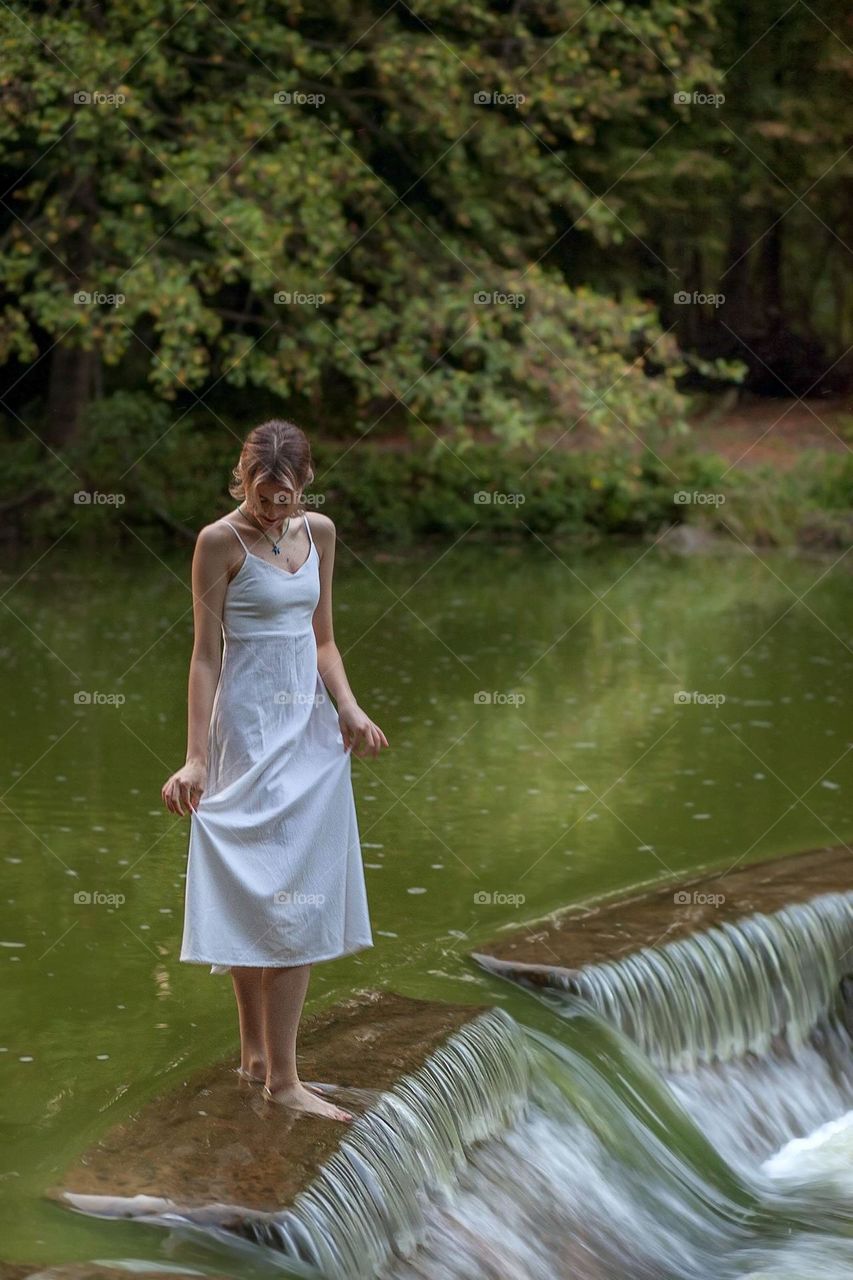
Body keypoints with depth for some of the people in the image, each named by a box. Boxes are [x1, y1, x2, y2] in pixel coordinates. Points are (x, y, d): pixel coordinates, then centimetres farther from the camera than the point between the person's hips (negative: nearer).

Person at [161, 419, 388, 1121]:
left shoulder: (318, 532, 8)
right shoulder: (220, 542, -9)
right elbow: (206, 655, -9)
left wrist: (348, 707, -4)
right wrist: (196, 758, -14)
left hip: (310, 724, 6)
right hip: (250, 726, -6)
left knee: (304, 895, 4)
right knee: (259, 892, -5)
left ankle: (268, 1061, 9)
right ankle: (267, 1065, 0)